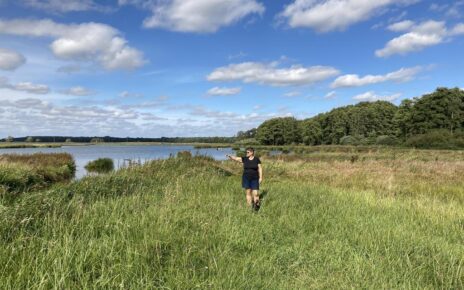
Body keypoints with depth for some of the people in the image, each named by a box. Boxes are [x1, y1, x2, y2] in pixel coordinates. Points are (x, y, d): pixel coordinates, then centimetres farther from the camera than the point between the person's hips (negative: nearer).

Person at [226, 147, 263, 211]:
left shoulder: (257, 159, -3)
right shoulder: (244, 159, 1)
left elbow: (260, 169, -2)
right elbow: (235, 158, -8)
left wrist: (260, 177, -8)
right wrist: (230, 156, -25)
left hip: (254, 179, -2)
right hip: (246, 178, 2)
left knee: (255, 193, -4)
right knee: (248, 193, 5)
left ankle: (257, 205, 15)